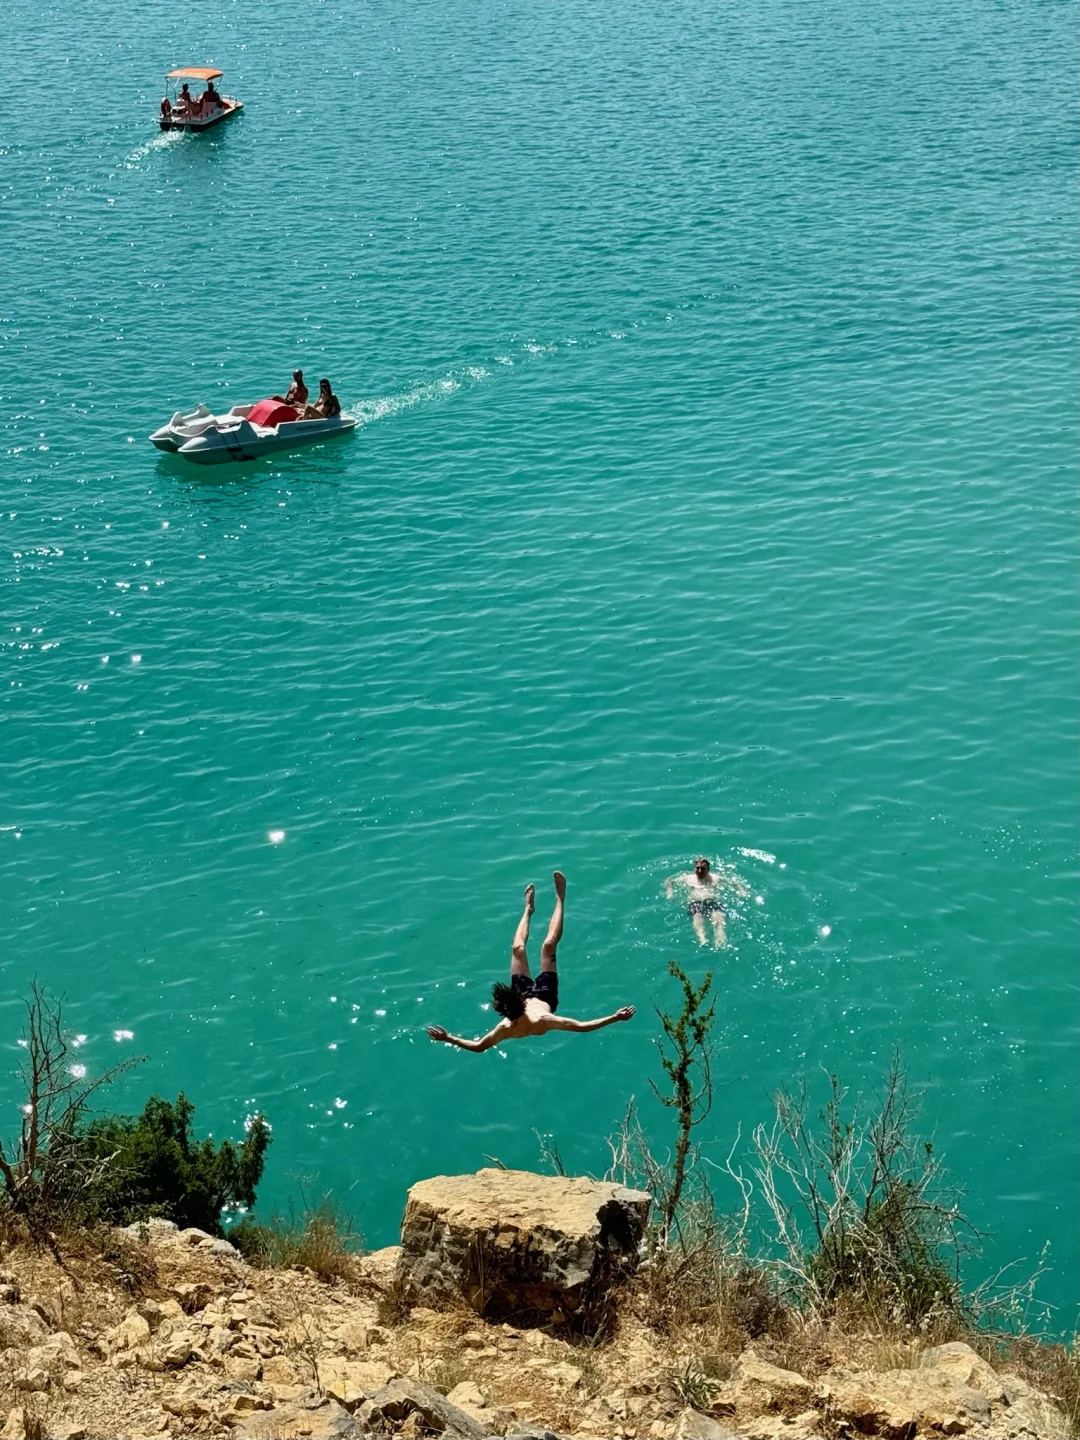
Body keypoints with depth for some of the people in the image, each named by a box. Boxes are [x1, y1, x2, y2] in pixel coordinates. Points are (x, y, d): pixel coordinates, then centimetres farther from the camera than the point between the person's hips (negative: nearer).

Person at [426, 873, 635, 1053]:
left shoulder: (505, 1029, -40)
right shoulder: (542, 1021, -46)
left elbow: (477, 1047, -25)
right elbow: (582, 1027, -42)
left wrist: (448, 1038, -34)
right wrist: (615, 1018, -48)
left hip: (525, 993, 2)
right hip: (544, 996, -2)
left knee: (518, 948, 12)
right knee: (548, 945, 4)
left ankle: (528, 908, 42)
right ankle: (560, 898, 27)